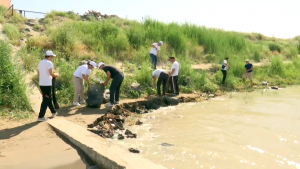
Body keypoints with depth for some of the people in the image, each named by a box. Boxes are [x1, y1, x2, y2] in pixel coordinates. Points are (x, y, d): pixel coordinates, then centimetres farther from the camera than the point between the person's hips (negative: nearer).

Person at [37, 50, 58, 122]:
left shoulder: (40, 62, 14)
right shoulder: (49, 63, -12)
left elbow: (38, 74, 16)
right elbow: (51, 73, -21)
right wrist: (55, 75, -2)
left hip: (41, 84, 9)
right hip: (47, 84, -9)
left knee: (48, 98, 19)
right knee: (46, 100, -3)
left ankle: (53, 112, 33)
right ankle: (41, 117, -1)